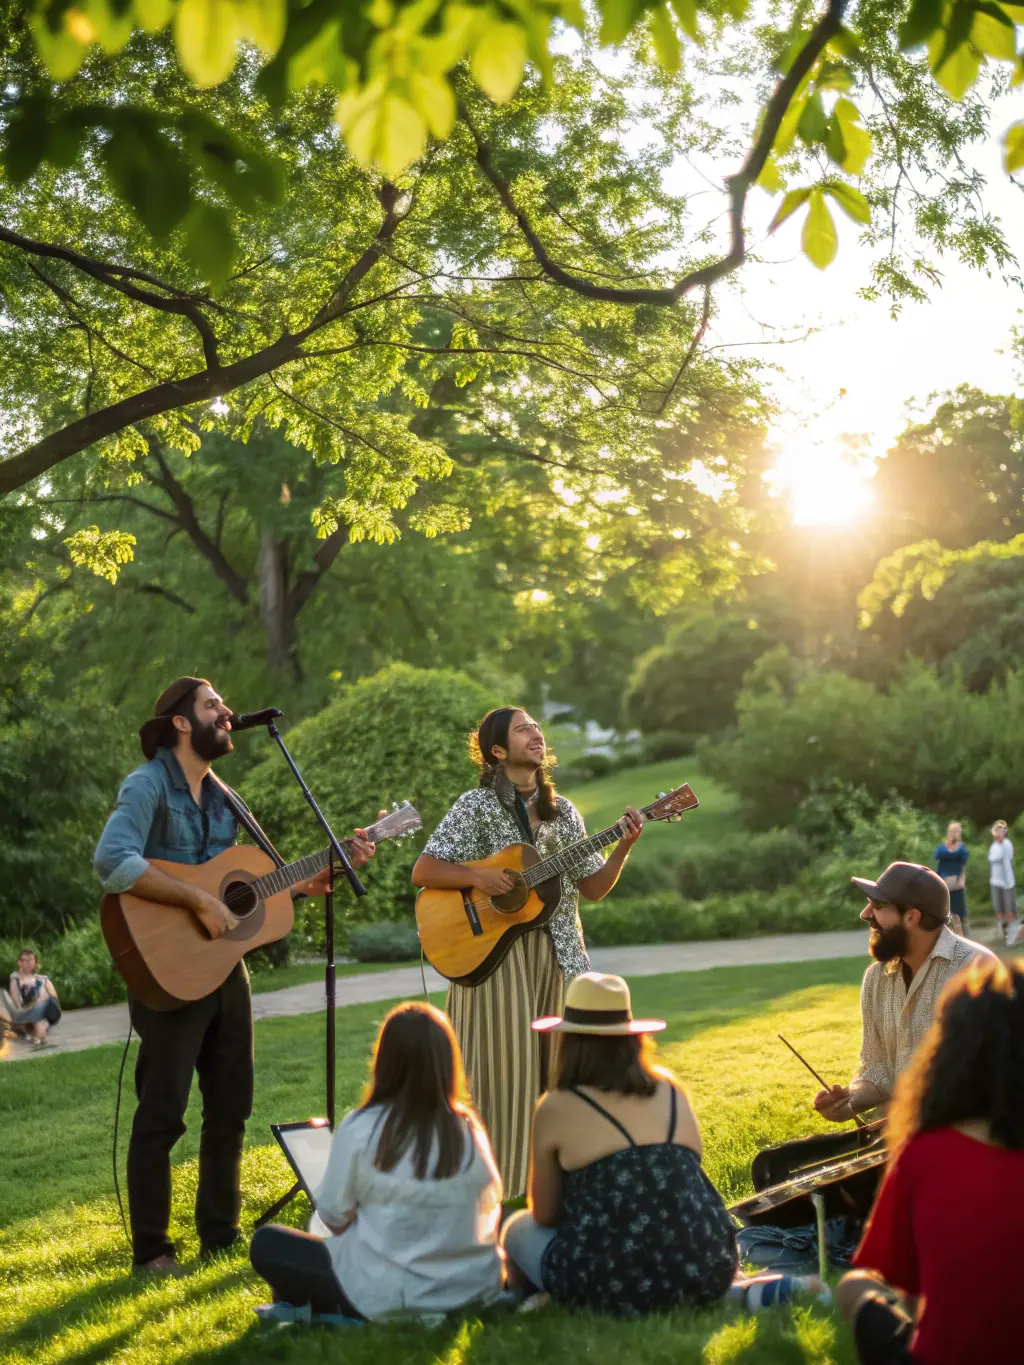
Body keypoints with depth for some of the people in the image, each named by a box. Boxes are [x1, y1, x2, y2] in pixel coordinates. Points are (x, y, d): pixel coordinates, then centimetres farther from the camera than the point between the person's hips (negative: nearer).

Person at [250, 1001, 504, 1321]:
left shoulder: (361, 1128, -15)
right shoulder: (469, 1129, -5)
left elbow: (334, 1218, -6)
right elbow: (491, 1204, 7)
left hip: (389, 1296, -4)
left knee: (266, 1244, 12)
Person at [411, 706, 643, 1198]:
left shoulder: (562, 811, 11)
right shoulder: (476, 806, -4)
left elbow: (593, 887, 10)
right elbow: (423, 871, -8)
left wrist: (623, 848, -5)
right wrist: (478, 877, -20)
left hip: (557, 954, 5)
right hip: (494, 953, -5)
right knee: (503, 1062, -4)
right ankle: (497, 1176, 5)